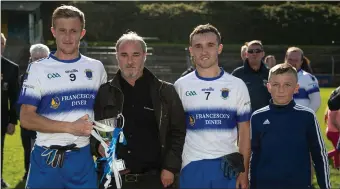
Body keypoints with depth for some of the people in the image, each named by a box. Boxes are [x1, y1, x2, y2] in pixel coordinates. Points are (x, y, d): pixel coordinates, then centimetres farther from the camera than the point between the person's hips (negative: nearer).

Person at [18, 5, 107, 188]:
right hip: (47, 158, -2)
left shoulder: (96, 68, 7)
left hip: (83, 157, 2)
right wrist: (70, 127, -14)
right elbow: (26, 118, -7)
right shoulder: (38, 68, -1)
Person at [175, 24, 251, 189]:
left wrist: (244, 171, -1)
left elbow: (244, 131, 5)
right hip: (192, 167, 0)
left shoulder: (237, 85, 3)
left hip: (228, 167, 0)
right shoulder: (181, 86, 2)